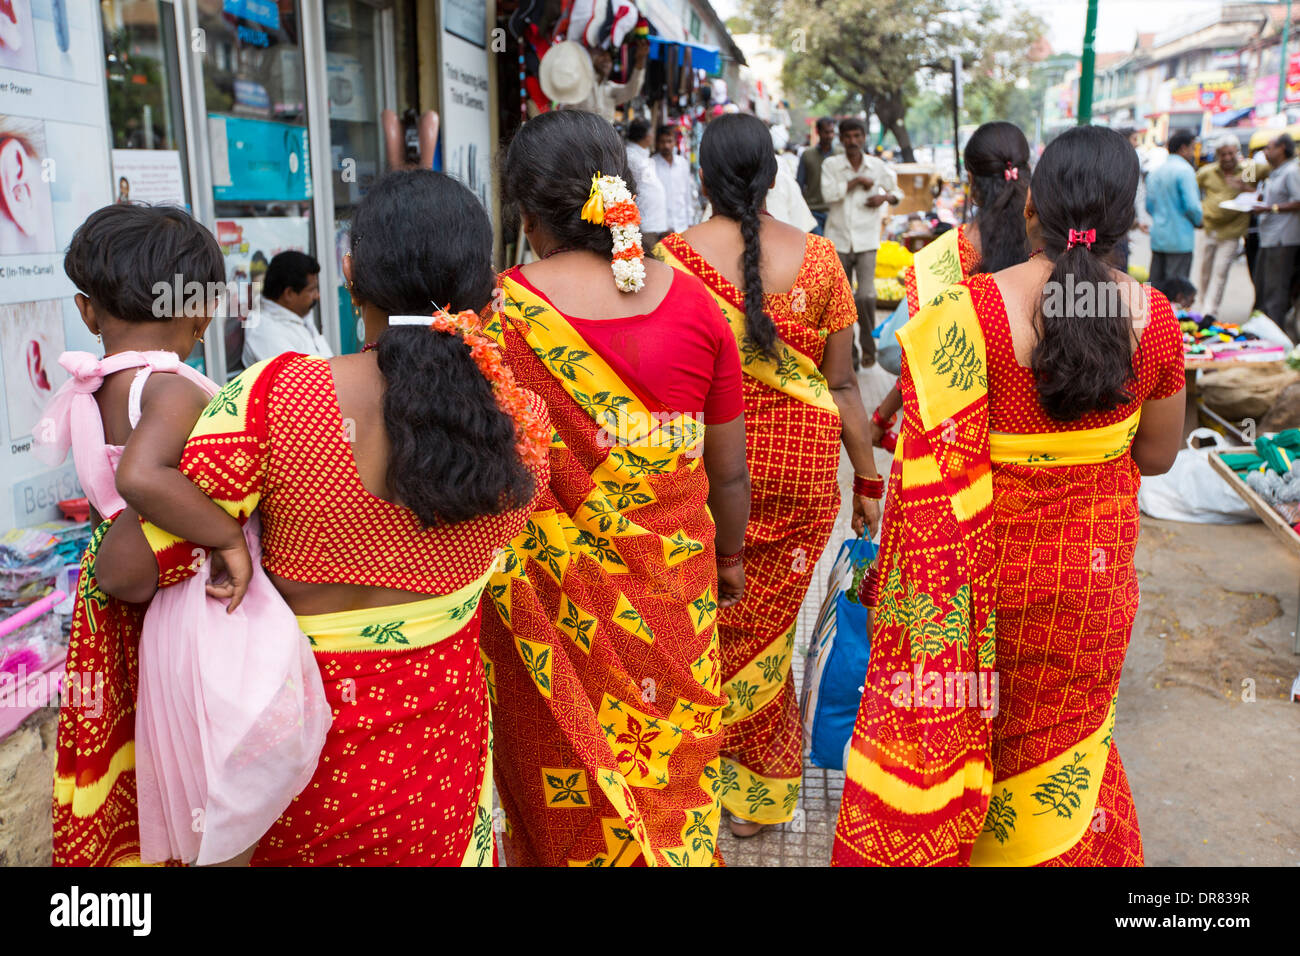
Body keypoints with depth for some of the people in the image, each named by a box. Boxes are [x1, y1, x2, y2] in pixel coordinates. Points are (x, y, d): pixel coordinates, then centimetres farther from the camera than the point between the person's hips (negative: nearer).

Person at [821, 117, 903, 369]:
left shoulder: (878, 166, 4)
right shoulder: (831, 165, 0)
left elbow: (896, 192, 18)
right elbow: (829, 193, -17)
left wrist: (885, 197, -3)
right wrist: (857, 181, -15)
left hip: (866, 241, 0)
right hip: (838, 239, 1)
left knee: (866, 296, -15)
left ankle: (868, 345, 6)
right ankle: (849, 353, 20)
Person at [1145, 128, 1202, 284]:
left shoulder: (1155, 171, 11)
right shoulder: (1184, 170, -11)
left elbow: (1149, 206, 15)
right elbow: (1192, 205, -16)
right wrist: (1198, 221, 2)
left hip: (1157, 237, 7)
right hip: (1180, 239, -7)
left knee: (1155, 283, 11)